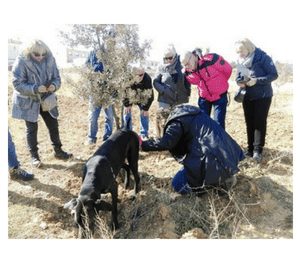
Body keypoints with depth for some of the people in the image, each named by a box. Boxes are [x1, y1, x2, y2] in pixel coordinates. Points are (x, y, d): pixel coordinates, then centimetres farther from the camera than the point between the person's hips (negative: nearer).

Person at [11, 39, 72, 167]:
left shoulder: (49, 60, -7)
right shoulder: (21, 61, -18)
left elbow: (56, 77, 0)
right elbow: (17, 83, -19)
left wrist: (54, 85, -23)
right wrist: (36, 88, -32)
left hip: (46, 99, 4)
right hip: (28, 101, -4)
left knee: (53, 125, 9)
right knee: (32, 128, 5)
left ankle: (58, 151, 25)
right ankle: (34, 156, 20)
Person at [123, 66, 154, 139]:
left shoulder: (147, 79, -35)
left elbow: (150, 95, -25)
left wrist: (145, 108, -22)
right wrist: (127, 104, -18)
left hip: (141, 98, 0)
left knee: (144, 114, -5)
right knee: (127, 112, -5)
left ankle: (144, 134, 8)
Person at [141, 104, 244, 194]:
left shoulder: (177, 120, -1)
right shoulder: (194, 113, 24)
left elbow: (166, 143, -13)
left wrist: (143, 144, -3)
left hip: (212, 159, -8)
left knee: (177, 184, 3)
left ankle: (219, 181, -1)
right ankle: (224, 176, 15)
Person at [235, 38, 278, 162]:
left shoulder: (262, 57, -16)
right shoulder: (240, 61, 1)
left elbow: (274, 75, -16)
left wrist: (256, 81, -28)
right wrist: (239, 82, -13)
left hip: (263, 96, -5)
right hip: (247, 96, 6)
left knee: (260, 122, -5)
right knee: (249, 122, 9)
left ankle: (258, 150, 1)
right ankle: (250, 148, 19)